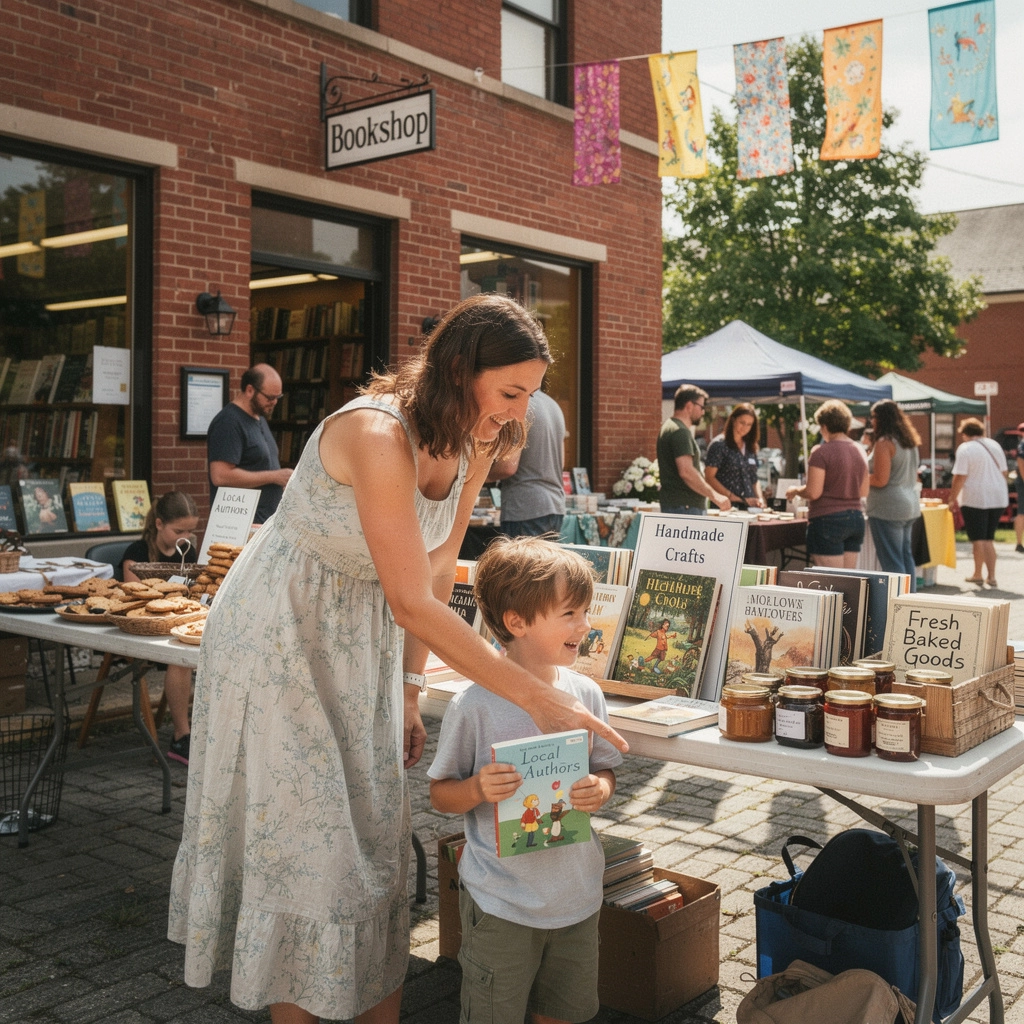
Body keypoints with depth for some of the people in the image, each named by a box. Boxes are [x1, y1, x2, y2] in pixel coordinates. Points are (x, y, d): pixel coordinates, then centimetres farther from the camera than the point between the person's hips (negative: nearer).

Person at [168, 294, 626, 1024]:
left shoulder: (474, 445, -7)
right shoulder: (378, 434, -32)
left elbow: (435, 574, 2)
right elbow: (414, 605, -35)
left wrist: (410, 692, 2)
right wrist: (540, 700, -34)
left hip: (363, 638, 7)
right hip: (282, 634, -7)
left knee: (376, 834, 11)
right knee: (299, 838, 0)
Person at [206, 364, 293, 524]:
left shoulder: (259, 418, 15)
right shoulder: (228, 423, -14)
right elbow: (221, 476, -23)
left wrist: (283, 479, 7)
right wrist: (274, 476, -18)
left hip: (266, 520, 9)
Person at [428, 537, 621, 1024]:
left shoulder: (585, 694, -3)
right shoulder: (474, 705, -17)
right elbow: (440, 795, -7)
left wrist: (600, 790, -13)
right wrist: (477, 789, -27)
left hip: (577, 892, 4)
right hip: (500, 902, -4)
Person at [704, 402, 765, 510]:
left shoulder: (750, 448, 15)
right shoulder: (719, 444, -4)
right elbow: (709, 477, -9)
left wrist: (759, 498, 1)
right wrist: (732, 497, -15)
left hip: (749, 507, 6)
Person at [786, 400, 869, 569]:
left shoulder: (821, 452, -12)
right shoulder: (860, 451, 9)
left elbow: (813, 492, -16)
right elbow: (863, 491, 16)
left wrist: (795, 491, 3)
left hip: (828, 519, -7)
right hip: (856, 518, 7)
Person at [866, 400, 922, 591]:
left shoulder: (884, 443, -13)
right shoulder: (910, 443, 14)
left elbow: (880, 480, -19)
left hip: (888, 508, -9)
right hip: (910, 505, 9)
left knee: (892, 563, -6)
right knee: (906, 558, 14)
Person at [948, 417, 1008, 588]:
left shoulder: (965, 448, -10)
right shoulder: (994, 445, 9)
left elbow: (960, 477, -14)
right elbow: (1003, 472, 13)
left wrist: (953, 498, -6)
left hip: (975, 499, -6)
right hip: (998, 498, 6)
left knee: (978, 539, 4)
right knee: (989, 538, 12)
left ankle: (978, 574, 11)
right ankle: (991, 576, 8)